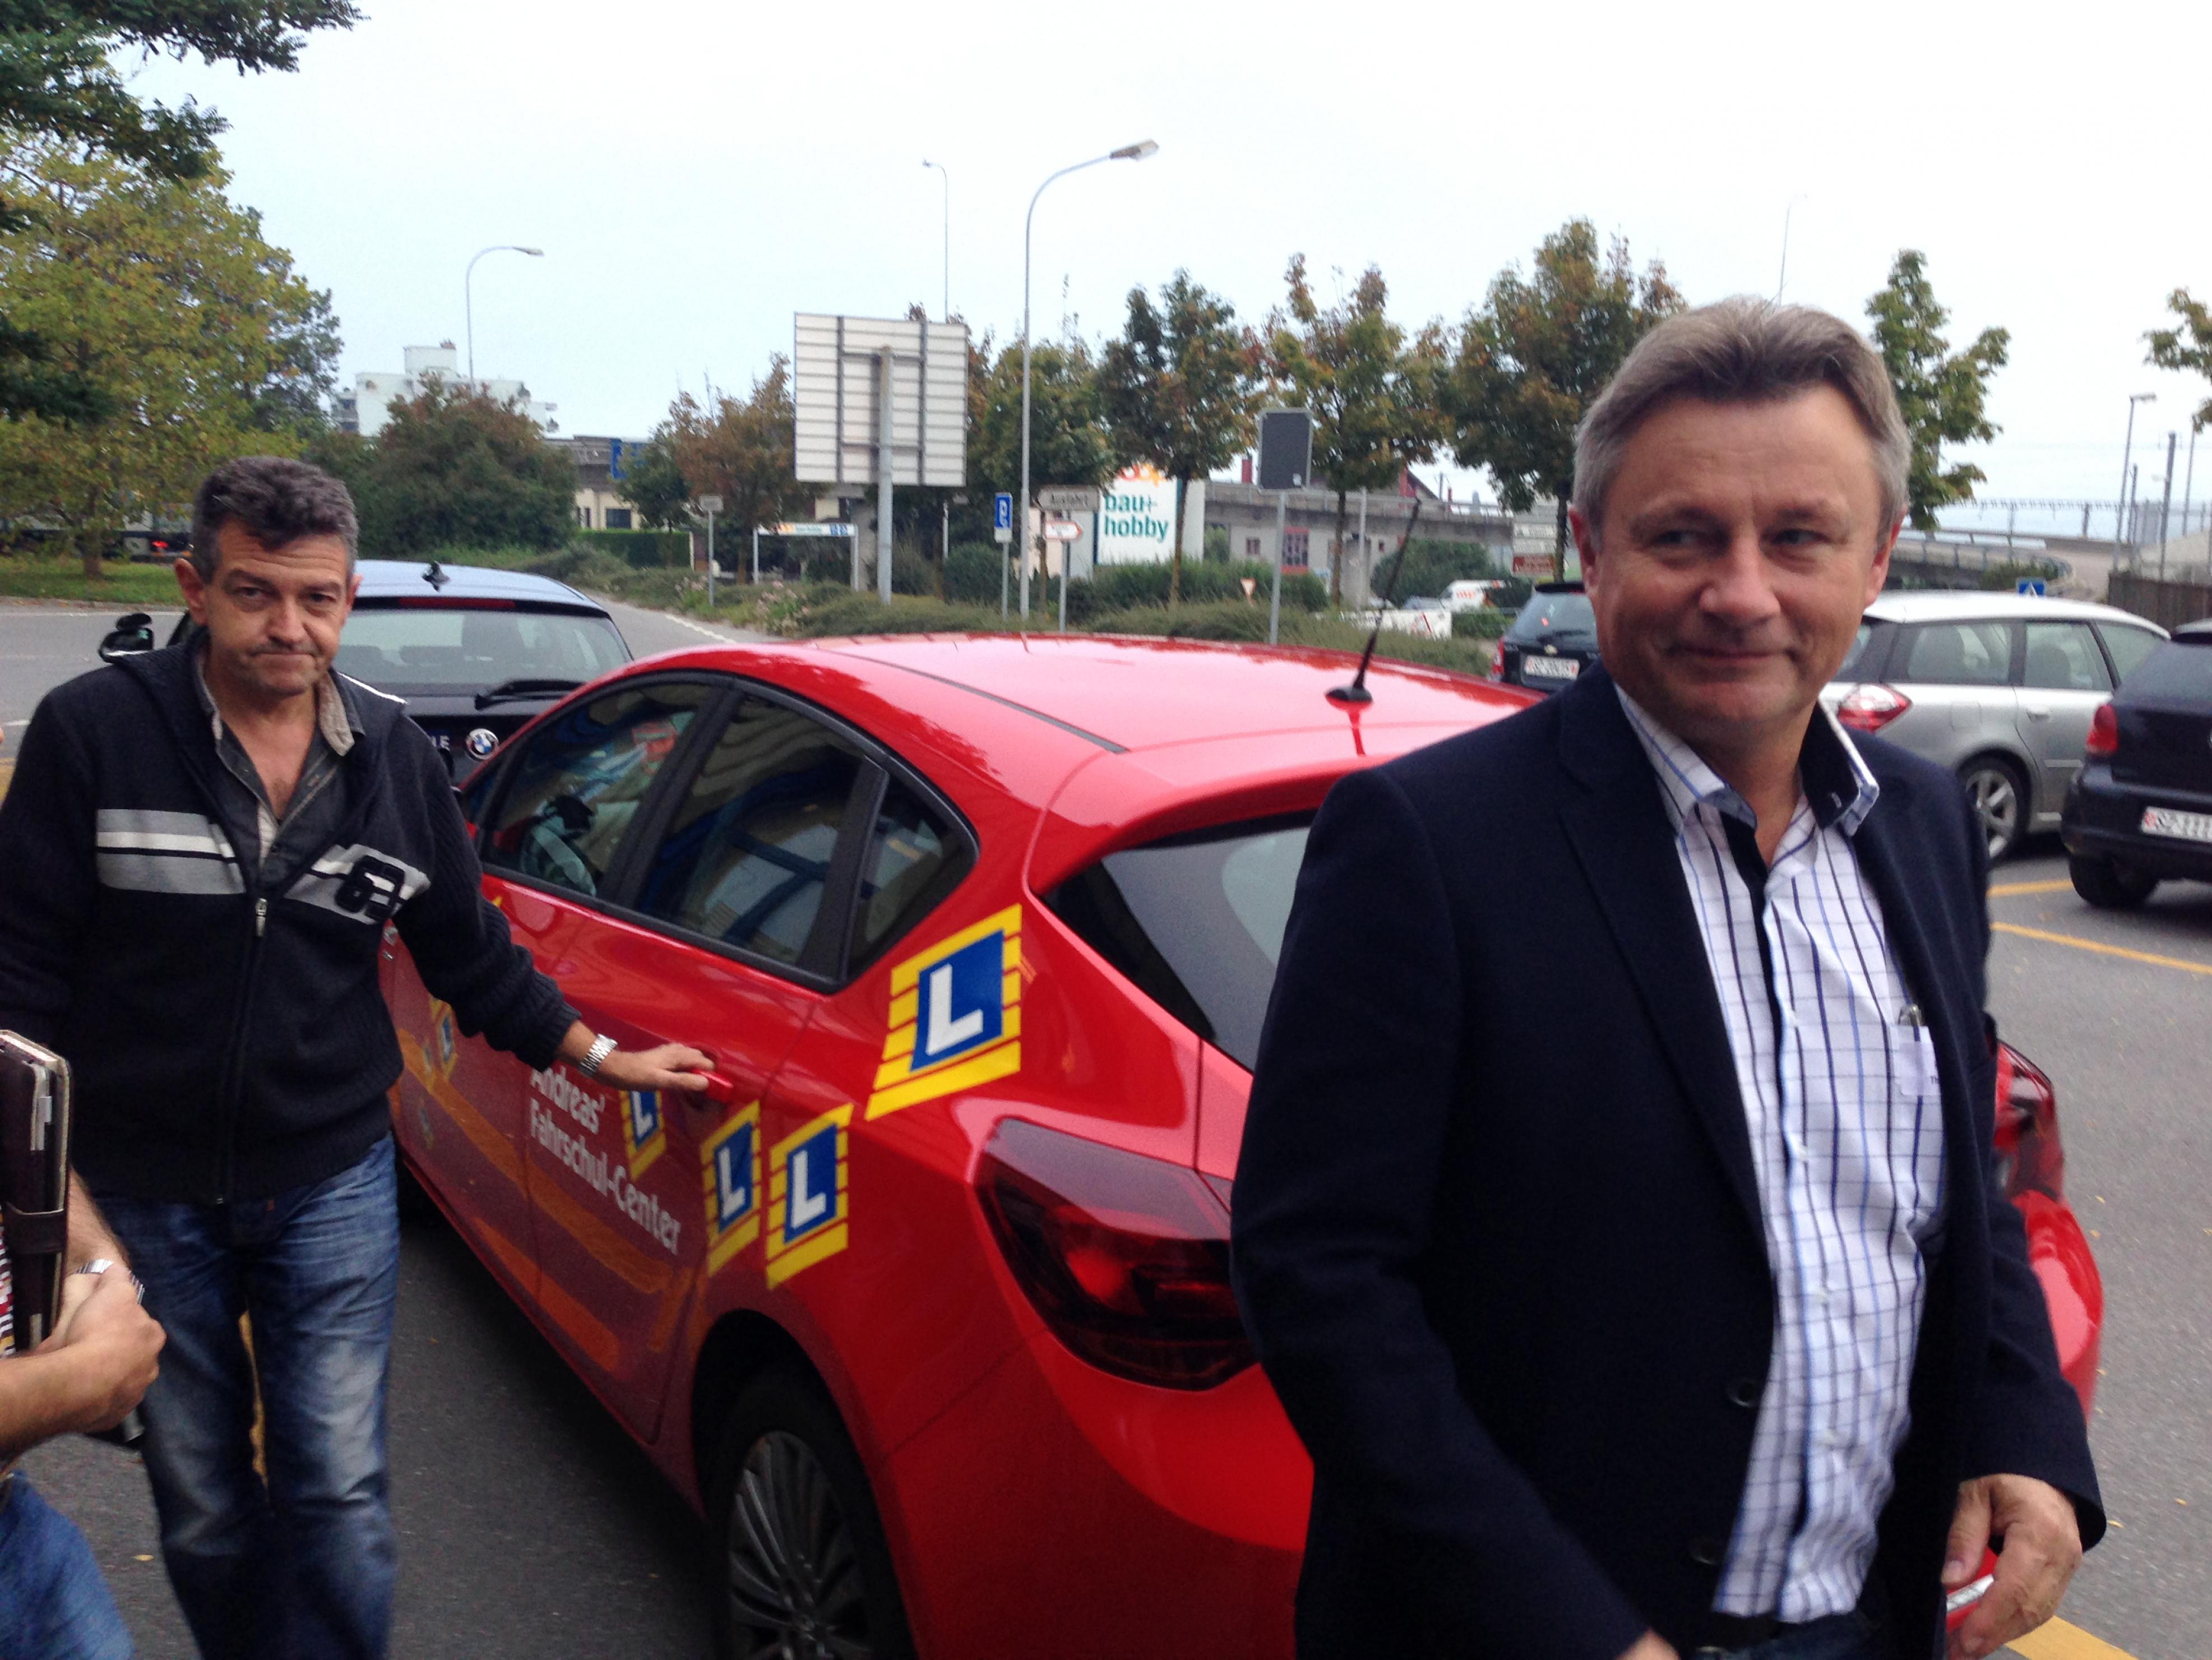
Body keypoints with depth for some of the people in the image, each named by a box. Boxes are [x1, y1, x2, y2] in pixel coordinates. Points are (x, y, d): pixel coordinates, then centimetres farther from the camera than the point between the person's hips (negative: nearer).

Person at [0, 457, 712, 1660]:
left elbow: (470, 955, 10)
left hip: (333, 1188, 1)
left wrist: (603, 1057, 7)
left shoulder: (396, 760, 0)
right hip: (144, 1197, -1)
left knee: (339, 1496, 1)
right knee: (200, 1510, 14)